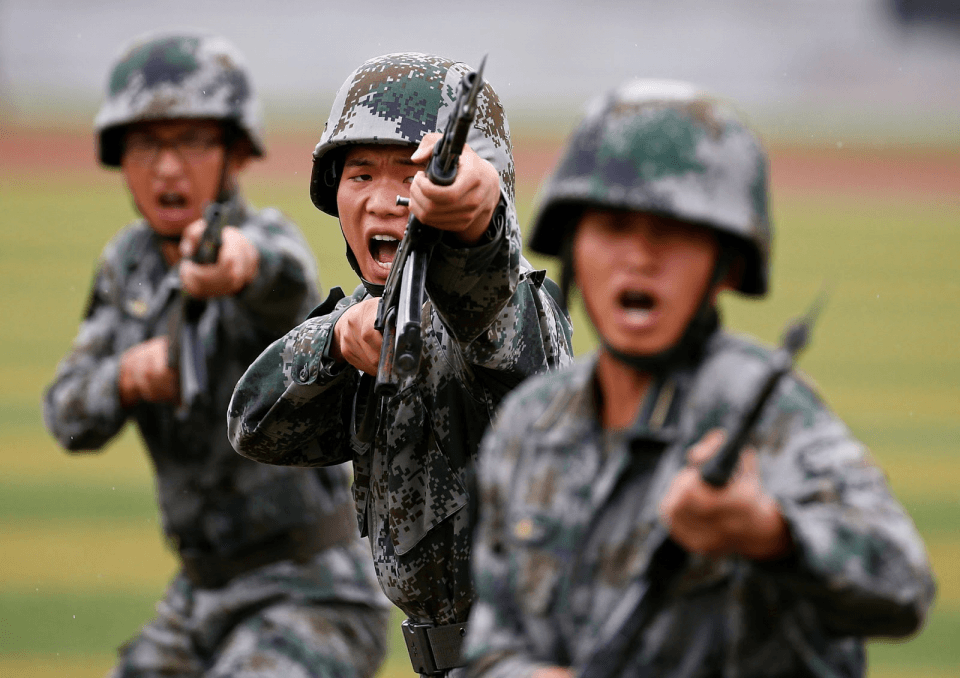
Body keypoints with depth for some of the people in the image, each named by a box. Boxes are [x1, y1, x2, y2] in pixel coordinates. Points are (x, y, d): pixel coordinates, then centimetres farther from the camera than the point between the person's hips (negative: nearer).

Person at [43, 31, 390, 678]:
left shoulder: (271, 239, -17)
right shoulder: (130, 260, 5)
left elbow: (284, 277, -42)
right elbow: (69, 417, 1)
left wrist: (239, 259, -67)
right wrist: (128, 374, -22)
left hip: (315, 595, -8)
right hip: (201, 595, 8)